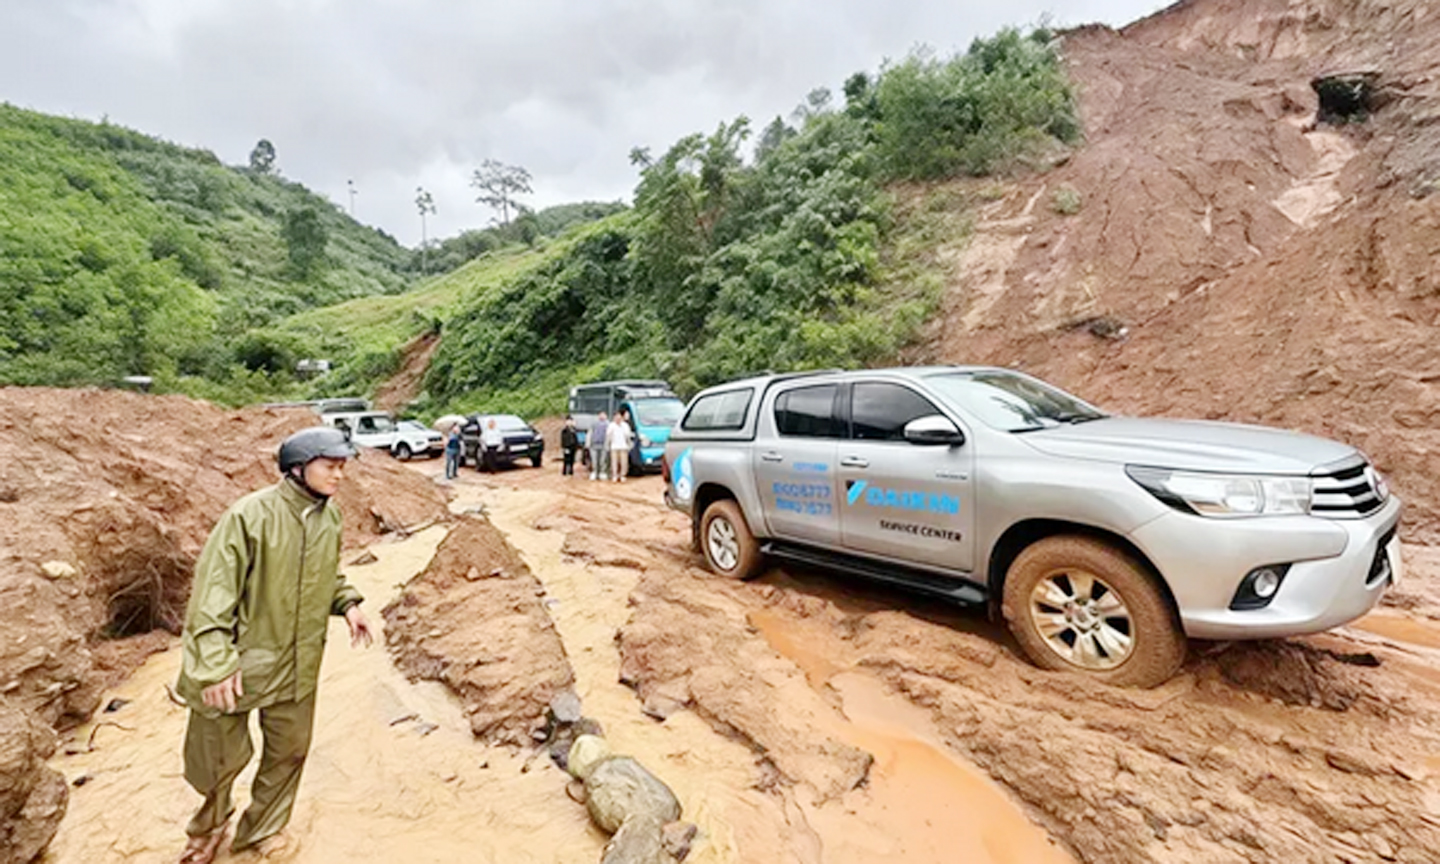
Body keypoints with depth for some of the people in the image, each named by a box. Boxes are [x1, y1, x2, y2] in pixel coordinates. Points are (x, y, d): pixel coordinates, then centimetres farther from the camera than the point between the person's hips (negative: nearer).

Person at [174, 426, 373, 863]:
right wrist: (217, 662, -23)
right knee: (221, 757, 15)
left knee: (289, 749, 19)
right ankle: (210, 825, 48)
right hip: (239, 662, -5)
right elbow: (213, 589, -20)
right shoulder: (250, 515, -23)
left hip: (296, 663, 5)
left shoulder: (330, 517, -4)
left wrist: (348, 603, -4)